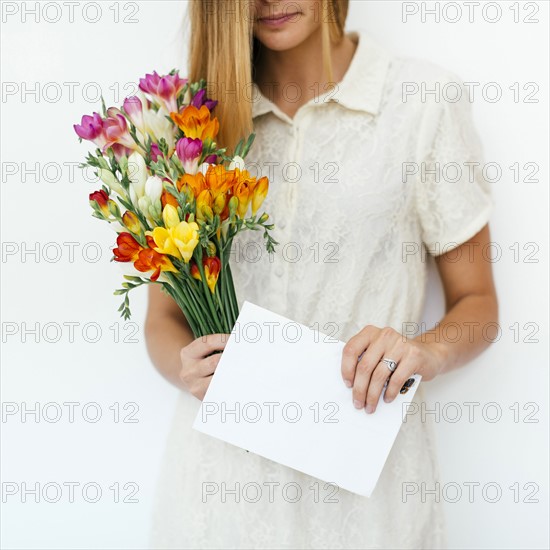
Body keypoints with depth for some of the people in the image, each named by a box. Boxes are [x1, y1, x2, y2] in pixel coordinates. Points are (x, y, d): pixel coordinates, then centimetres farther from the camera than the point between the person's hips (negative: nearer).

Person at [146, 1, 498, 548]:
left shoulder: (425, 100, -4)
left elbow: (477, 305, 1)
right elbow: (163, 318, 7)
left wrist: (427, 350, -19)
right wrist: (186, 368, -15)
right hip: (221, 466, 3)